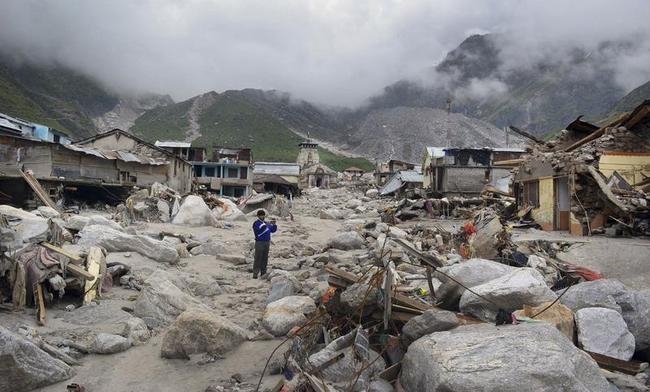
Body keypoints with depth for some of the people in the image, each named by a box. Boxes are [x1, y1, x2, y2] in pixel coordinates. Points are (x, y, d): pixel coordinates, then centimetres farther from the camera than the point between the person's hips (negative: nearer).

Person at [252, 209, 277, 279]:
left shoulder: (266, 223, 17)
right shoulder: (256, 223, -4)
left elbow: (273, 230, 14)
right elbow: (261, 229, -23)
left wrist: (274, 224, -2)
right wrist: (268, 224, -29)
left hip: (267, 243, 7)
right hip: (259, 243, -7)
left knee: (265, 259, 8)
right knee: (258, 258, -8)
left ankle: (263, 273, 13)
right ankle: (255, 274, -7)